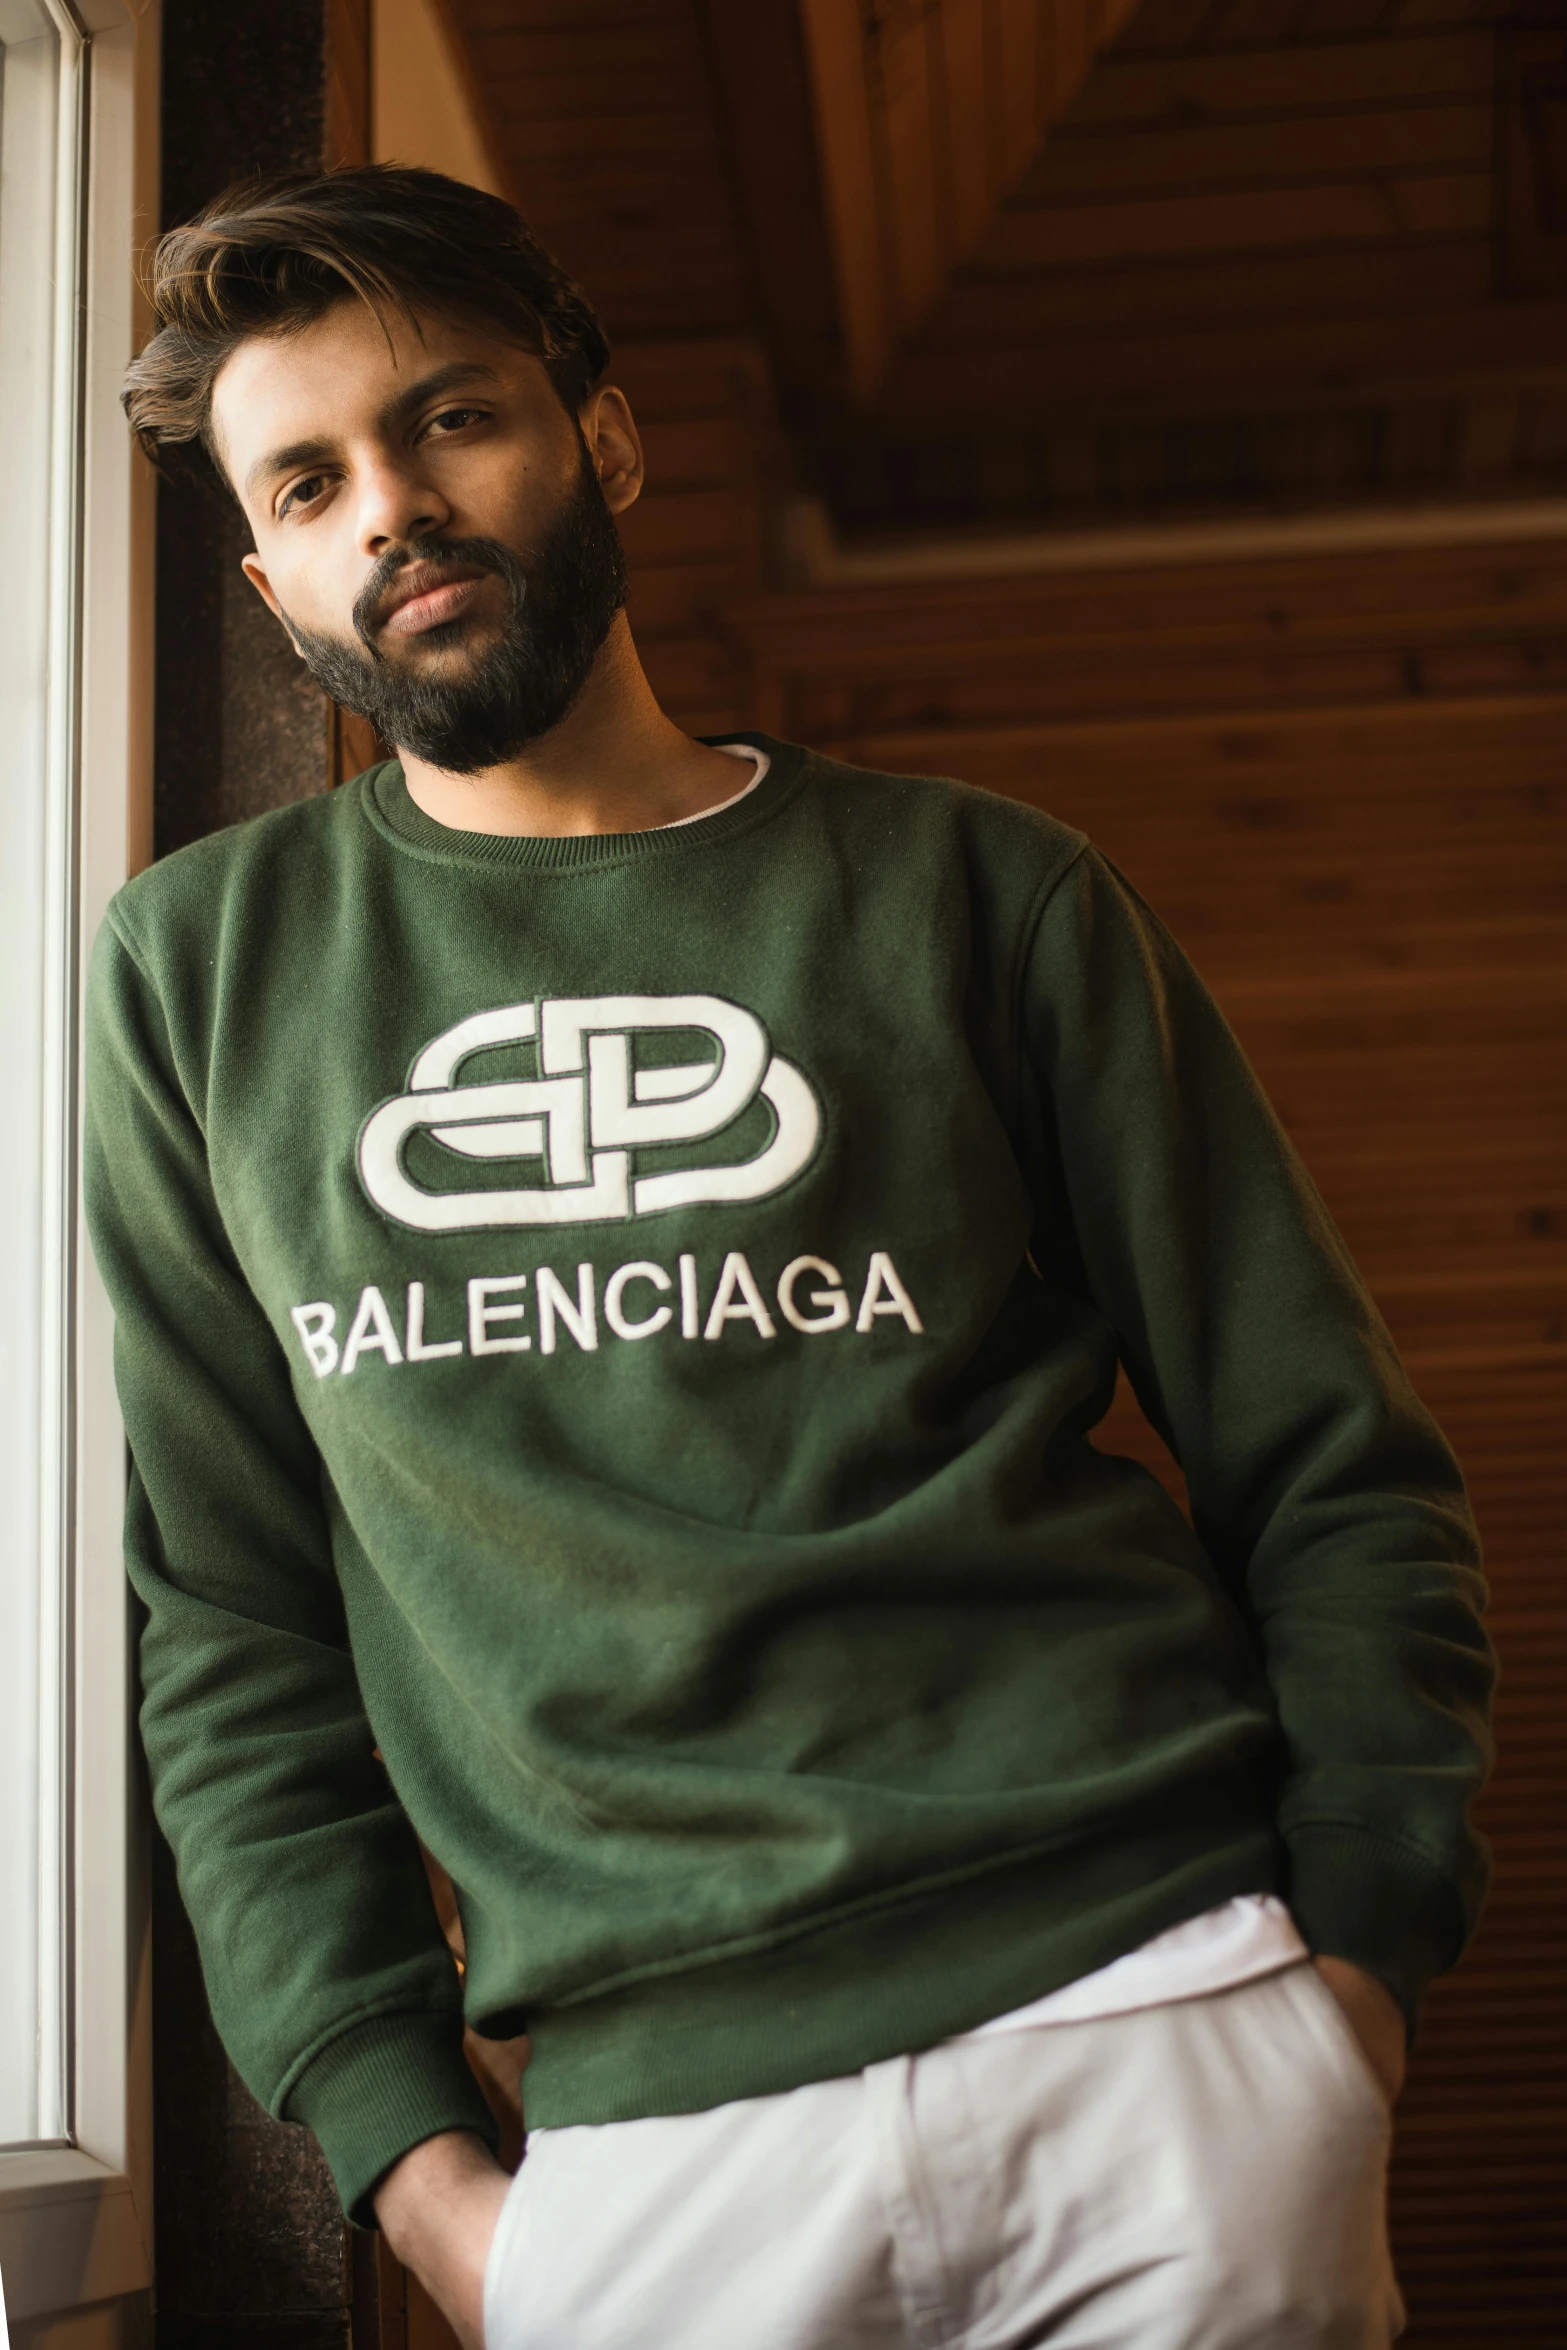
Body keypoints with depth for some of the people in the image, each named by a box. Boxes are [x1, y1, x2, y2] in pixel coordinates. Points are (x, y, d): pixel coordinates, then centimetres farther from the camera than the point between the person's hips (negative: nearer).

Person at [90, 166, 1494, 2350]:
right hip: (649, 2124, 1)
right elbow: (230, 1615, 9)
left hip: (1160, 2026, 0)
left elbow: (1330, 1471, 8)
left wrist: (1361, 1948, -4)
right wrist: (403, 2137, 1)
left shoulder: (981, 894, 6)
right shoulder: (206, 967, 9)